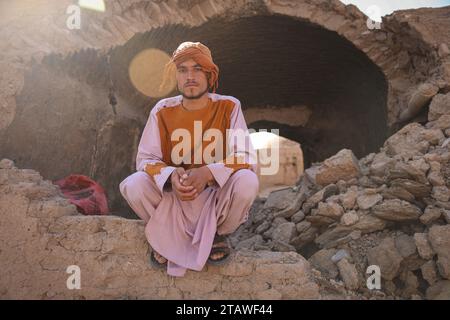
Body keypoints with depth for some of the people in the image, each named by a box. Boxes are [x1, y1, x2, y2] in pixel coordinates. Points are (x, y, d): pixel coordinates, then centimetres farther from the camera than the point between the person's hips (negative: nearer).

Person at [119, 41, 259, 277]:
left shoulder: (228, 107, -9)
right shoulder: (162, 110, -6)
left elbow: (246, 157, -16)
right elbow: (145, 158, -8)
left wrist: (208, 173, -34)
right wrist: (170, 176, -31)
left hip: (216, 194, 0)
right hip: (172, 196, 1)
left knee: (247, 181, -31)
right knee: (133, 185, -26)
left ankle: (219, 233, 2)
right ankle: (167, 235, 6)